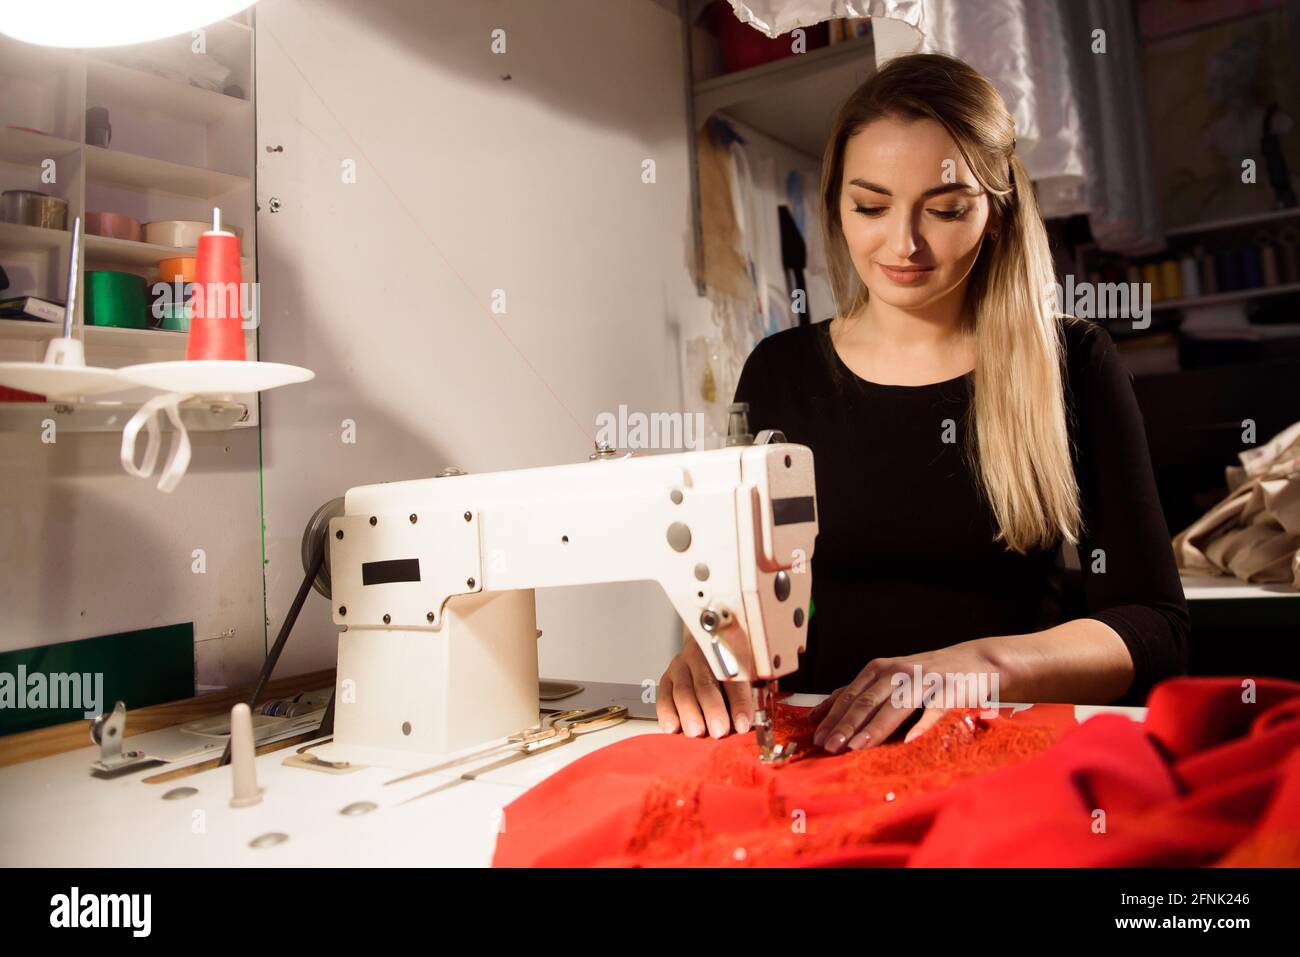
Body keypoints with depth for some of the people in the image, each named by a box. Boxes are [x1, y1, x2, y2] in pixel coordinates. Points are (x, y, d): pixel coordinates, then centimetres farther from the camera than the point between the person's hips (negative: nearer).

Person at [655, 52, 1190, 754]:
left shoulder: (1070, 364, -1)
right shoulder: (780, 373, 4)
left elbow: (1157, 629, -5)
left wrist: (983, 663, -22)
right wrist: (706, 650, -17)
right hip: (823, 746, 1)